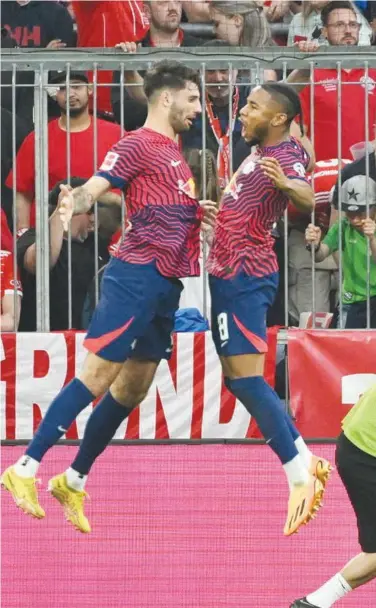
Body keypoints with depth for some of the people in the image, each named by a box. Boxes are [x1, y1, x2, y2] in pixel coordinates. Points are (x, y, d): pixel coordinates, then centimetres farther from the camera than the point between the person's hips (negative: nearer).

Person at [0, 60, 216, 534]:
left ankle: (74, 481, 16)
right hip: (137, 276, -9)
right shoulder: (138, 145, -5)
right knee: (98, 376, -13)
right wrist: (72, 203, -38)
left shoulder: (173, 152, 20)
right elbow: (93, 189, -17)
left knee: (133, 388, 8)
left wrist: (201, 214, 18)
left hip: (167, 284, 9)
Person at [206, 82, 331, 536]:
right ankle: (306, 462, 15)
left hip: (245, 276, -10)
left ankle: (301, 476, -15)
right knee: (237, 377, 12)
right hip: (231, 273, 10)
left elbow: (307, 199, -37)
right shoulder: (259, 150, 14)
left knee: (246, 376, -16)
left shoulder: (288, 155, -15)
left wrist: (286, 183, -56)